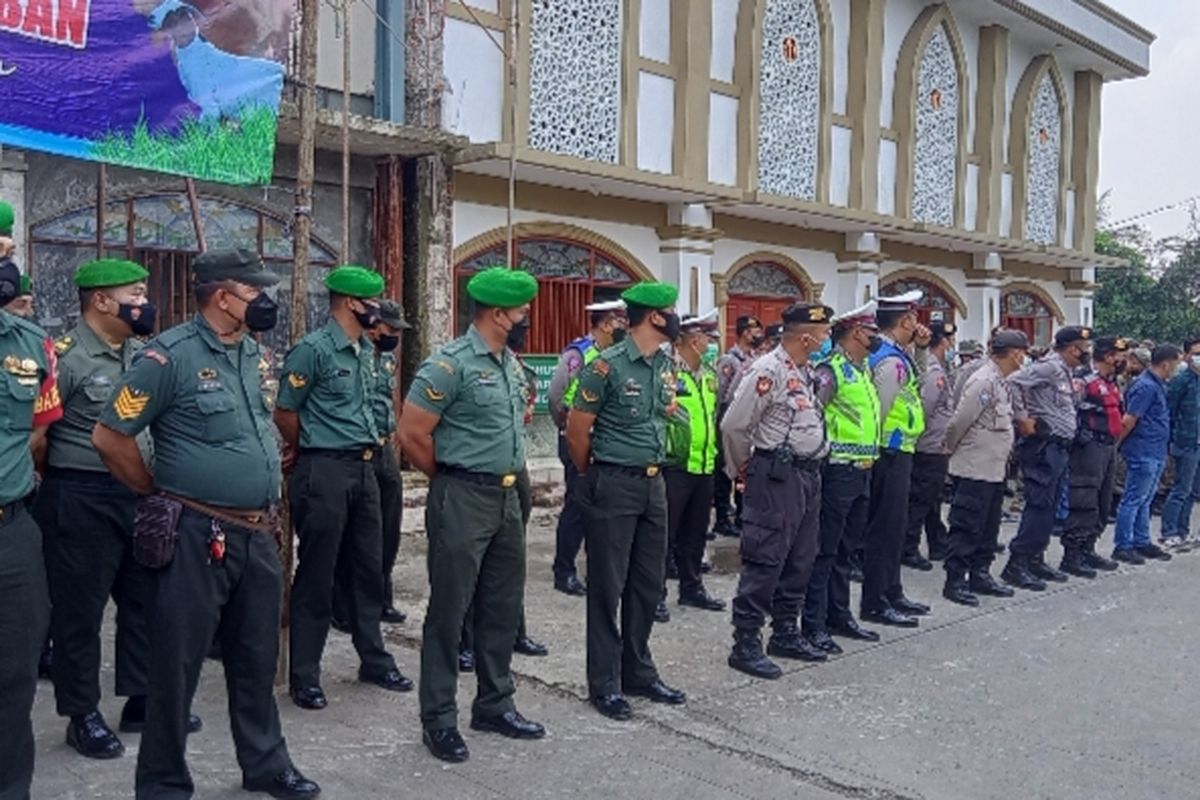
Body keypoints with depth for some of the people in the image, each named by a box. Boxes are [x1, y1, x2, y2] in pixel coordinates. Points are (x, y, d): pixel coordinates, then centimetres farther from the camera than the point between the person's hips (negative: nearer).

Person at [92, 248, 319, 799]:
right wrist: (158, 495, -2)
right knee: (178, 663, 6)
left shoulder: (251, 352, 9)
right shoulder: (169, 356, -14)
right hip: (199, 535, -7)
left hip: (258, 533, 7)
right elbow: (109, 436, -11)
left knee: (257, 657, 18)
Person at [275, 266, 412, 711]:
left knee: (368, 569, 14)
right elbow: (285, 412, -8)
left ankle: (374, 660, 28)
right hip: (324, 472, -8)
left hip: (363, 468, 8)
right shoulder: (313, 349, -13)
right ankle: (304, 676, 13)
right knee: (316, 576, 1)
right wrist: (306, 450, 7)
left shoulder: (367, 350, 11)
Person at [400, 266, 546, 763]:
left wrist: (506, 474, 16)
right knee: (449, 609, 1)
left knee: (503, 605, 14)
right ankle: (439, 718, 13)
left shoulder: (511, 363, 11)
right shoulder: (451, 363, -15)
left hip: (507, 496, 8)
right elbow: (412, 433, -16)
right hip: (463, 499, -8)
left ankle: (494, 704, 28)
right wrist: (449, 479, -3)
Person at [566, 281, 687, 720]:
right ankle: (605, 683, 14)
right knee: (608, 586, 3)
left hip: (654, 482, 7)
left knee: (648, 584, 14)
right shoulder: (608, 366, -15)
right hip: (614, 486, -7)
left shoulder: (667, 365, 8)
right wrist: (593, 477, 3)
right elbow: (577, 430, -9)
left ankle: (639, 671, 28)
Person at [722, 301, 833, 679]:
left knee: (800, 560, 15)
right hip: (777, 477, -9)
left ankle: (785, 634, 28)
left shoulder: (806, 372, 14)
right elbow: (734, 425, -14)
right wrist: (741, 469, -1)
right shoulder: (768, 371, -15)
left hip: (808, 474, 10)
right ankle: (746, 645, 1)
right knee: (765, 562, -6)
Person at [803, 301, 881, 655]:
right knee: (824, 549, -2)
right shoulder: (831, 370, -13)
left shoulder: (863, 370, 16)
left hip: (862, 471, 9)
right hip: (838, 470, -9)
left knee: (846, 549, 16)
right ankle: (814, 624, 4)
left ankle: (840, 615, 25)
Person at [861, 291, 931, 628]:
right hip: (892, 454, -10)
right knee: (886, 527, -4)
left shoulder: (897, 356, 11)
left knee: (894, 525, 17)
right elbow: (880, 412, -21)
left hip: (897, 454, 10)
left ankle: (892, 593, 29)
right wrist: (875, 451, -12)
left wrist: (922, 349, 14)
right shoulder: (891, 360, -20)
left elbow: (917, 389, 26)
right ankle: (875, 604, 4)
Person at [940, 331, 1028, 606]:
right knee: (966, 528, -3)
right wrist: (951, 448, -4)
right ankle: (954, 581, 3)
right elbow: (960, 421, -20)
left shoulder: (1001, 382, 12)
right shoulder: (983, 381, -19)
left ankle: (980, 575, 26)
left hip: (994, 468, 9)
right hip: (975, 469, -9)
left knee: (988, 528, 16)